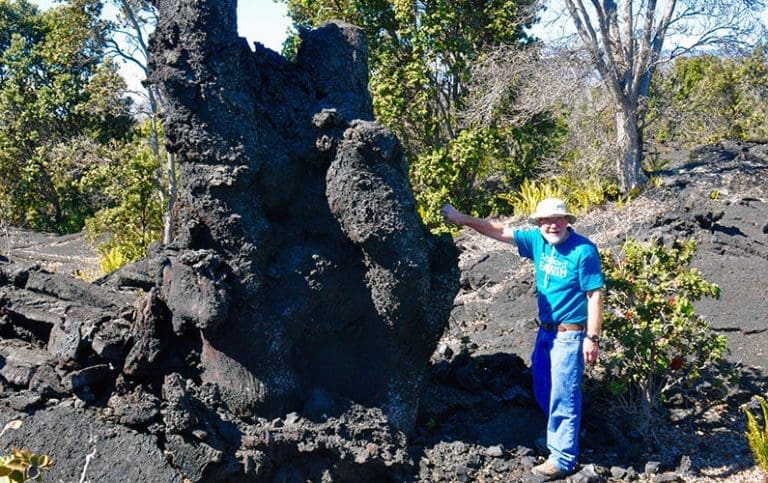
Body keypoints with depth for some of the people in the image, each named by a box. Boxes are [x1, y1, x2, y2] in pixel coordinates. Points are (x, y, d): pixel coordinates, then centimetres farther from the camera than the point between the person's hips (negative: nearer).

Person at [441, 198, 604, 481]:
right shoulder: (538, 241, 0)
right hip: (545, 330, 7)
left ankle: (563, 459, 7)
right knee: (543, 391, 18)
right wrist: (463, 219, 3)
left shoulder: (584, 250, -18)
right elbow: (501, 231, 7)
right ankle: (559, 435, 39)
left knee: (563, 396, -2)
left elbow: (595, 296, -17)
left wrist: (592, 338, -18)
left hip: (570, 335, -7)